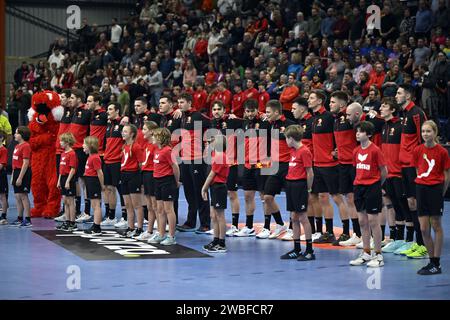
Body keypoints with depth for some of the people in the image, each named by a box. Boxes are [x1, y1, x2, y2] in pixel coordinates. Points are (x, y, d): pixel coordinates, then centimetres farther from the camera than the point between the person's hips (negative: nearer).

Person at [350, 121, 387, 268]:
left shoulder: (375, 150, -11)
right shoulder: (356, 151, 7)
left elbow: (384, 171, -5)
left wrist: (377, 185, 5)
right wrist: (360, 182, 10)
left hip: (372, 187, -7)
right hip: (359, 186, 7)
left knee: (373, 220, -4)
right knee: (362, 221, 9)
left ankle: (378, 256, 3)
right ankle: (366, 254, 18)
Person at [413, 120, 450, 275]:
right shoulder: (418, 150, 3)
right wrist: (423, 185, 5)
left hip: (436, 189, -4)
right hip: (421, 189, 4)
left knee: (436, 226, 2)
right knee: (424, 229, 3)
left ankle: (436, 264, 7)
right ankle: (432, 261, 15)